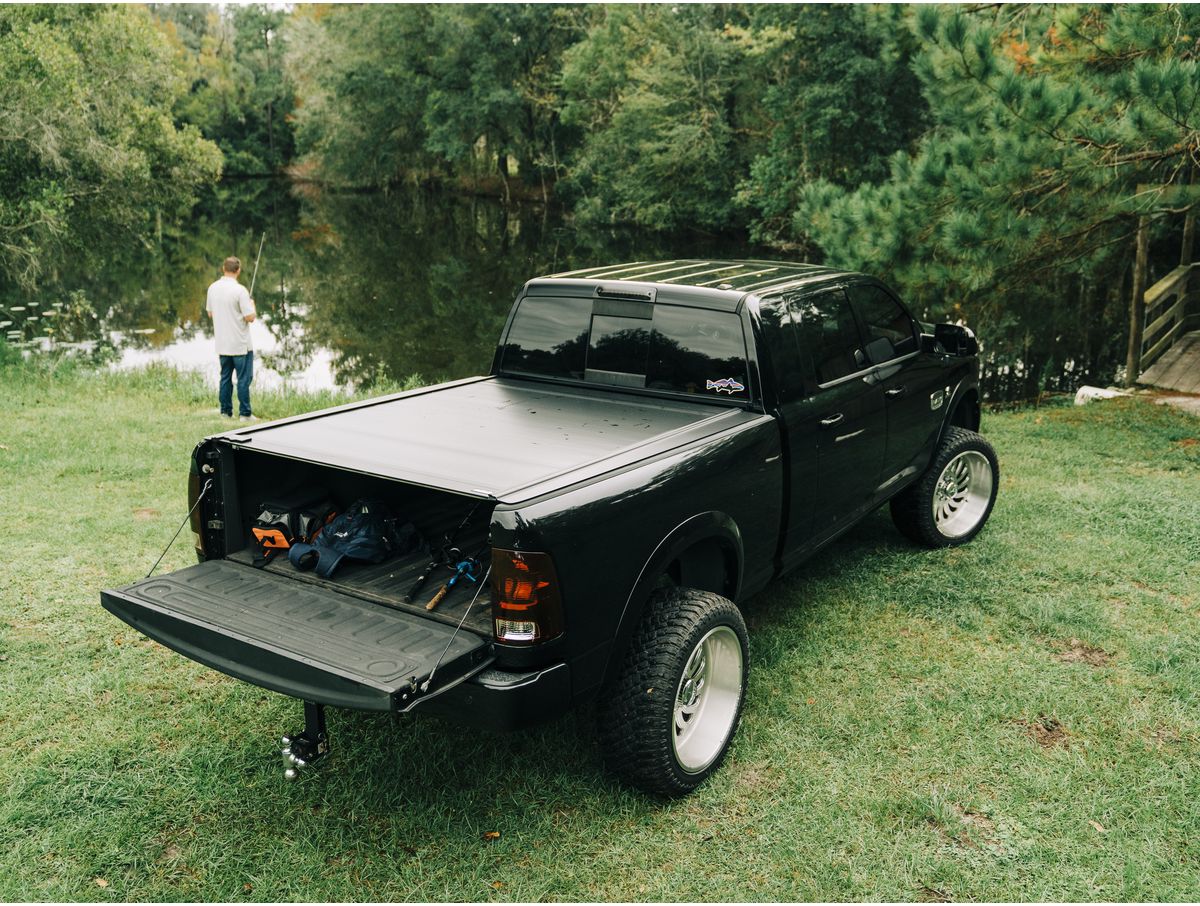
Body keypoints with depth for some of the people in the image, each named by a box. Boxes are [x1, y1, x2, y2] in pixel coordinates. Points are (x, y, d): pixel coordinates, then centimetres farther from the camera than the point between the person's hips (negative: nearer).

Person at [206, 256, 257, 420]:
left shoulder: (213, 288, 3)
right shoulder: (240, 290, -17)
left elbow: (210, 313, 14)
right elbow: (250, 317, -17)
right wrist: (252, 304, 2)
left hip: (222, 344, 6)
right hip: (241, 344, -6)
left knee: (225, 377, 12)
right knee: (244, 379, 0)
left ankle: (225, 411, 15)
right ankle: (245, 413, 1)